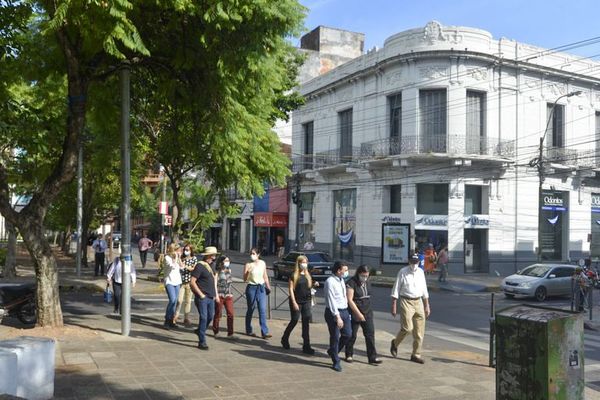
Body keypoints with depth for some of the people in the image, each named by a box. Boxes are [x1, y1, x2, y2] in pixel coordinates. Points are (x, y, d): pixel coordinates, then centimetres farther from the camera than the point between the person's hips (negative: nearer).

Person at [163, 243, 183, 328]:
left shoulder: (177, 258, 12)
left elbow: (181, 266, 3)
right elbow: (173, 266, -22)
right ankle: (167, 320, -10)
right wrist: (175, 257, -13)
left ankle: (172, 320, 12)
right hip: (169, 282, -7)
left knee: (175, 302, 6)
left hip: (177, 281, 7)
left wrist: (179, 258, -1)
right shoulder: (167, 257, -8)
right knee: (172, 300, -19)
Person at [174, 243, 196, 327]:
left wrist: (185, 266, -17)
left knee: (188, 301, 6)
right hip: (181, 282, 1)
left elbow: (194, 269, -4)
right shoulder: (181, 259, 7)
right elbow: (178, 269, 5)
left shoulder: (194, 259, 4)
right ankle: (176, 316, 6)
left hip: (189, 282, 0)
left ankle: (186, 318, 14)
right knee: (179, 300, -7)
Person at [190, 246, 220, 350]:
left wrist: (216, 295, 19)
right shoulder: (200, 266, -11)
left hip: (211, 297, 8)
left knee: (210, 317, 14)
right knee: (204, 318, -8)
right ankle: (202, 342, -2)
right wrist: (201, 294, -15)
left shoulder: (210, 266, 15)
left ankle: (200, 331, 38)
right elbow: (192, 282, -16)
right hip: (202, 297, -8)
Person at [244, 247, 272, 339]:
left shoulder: (262, 263, 5)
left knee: (263, 310, -4)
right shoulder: (248, 265, -6)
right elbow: (245, 279, -11)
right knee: (250, 310, 7)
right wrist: (248, 271, -27)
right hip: (251, 288, -3)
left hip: (261, 288, 3)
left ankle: (264, 332, -5)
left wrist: (268, 286, 18)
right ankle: (248, 331, 21)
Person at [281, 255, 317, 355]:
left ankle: (306, 346, 4)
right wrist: (294, 302, -16)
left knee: (306, 323, 2)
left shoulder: (308, 275, 10)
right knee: (294, 321, 6)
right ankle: (285, 339, 30)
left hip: (306, 301, 5)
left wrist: (314, 285, -3)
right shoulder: (294, 275, -7)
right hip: (297, 302, -4)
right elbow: (291, 289, -10)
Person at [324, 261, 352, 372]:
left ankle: (332, 351, 33)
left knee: (348, 334, 10)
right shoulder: (330, 282, -16)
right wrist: (337, 317, -22)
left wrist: (347, 312, 11)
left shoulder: (342, 280, 11)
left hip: (344, 311, 8)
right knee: (335, 337, 1)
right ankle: (336, 362, 15)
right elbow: (331, 301, -19)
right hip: (334, 312, -8)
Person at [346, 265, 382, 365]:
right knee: (352, 335, 5)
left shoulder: (367, 282, 8)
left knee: (370, 334, 0)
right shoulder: (351, 283, -13)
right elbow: (350, 300, -17)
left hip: (367, 312, 6)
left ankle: (372, 357, 3)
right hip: (354, 313, -5)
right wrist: (358, 313, -18)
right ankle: (349, 355, 23)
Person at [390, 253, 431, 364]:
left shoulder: (420, 272, 8)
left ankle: (416, 355, 16)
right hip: (406, 302, -5)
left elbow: (424, 290, 15)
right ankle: (395, 343, 16)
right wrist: (393, 306, -9)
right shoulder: (403, 272, -7)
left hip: (418, 302, 5)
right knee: (407, 328, -13)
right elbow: (396, 290, -5)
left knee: (419, 331, 5)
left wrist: (427, 306, 14)